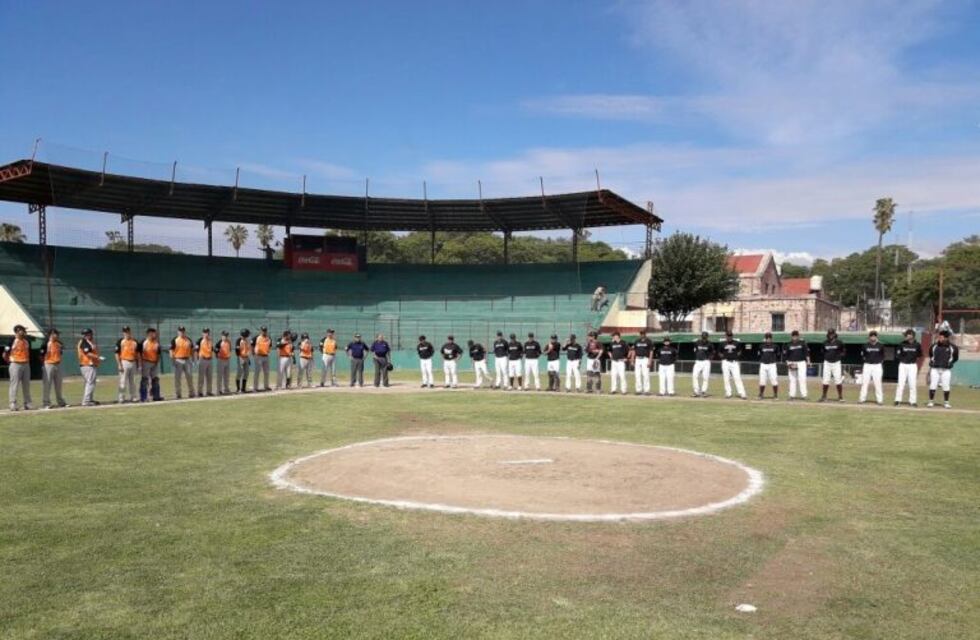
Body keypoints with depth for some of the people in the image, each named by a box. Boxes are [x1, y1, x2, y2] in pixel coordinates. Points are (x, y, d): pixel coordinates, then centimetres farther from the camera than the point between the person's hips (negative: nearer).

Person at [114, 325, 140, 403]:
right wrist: (119, 365, -14)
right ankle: (121, 398, -3)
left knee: (132, 382, 11)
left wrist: (139, 365, 11)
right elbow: (117, 354, -6)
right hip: (124, 362, -5)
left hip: (133, 363, 5)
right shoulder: (120, 341, -3)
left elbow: (137, 354, 15)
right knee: (123, 381, -7)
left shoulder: (135, 342, 11)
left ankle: (132, 397, 18)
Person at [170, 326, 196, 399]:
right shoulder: (174, 340, -2)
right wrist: (173, 361, -14)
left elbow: (192, 351, 15)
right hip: (178, 360, -3)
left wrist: (193, 360, 11)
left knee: (189, 377, 6)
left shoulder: (189, 340, 10)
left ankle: (191, 393, 13)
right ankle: (178, 394, 4)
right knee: (177, 377, -1)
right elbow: (171, 351, -5)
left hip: (187, 360, 3)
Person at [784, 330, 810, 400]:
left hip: (801, 362, -1)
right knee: (792, 379, 2)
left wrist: (808, 360, -2)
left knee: (802, 378, -8)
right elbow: (785, 355, 8)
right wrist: (788, 363, -1)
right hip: (791, 363, 1)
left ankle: (803, 395, -7)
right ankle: (792, 395, 6)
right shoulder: (789, 345, 5)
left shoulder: (802, 343, 3)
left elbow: (806, 352, 5)